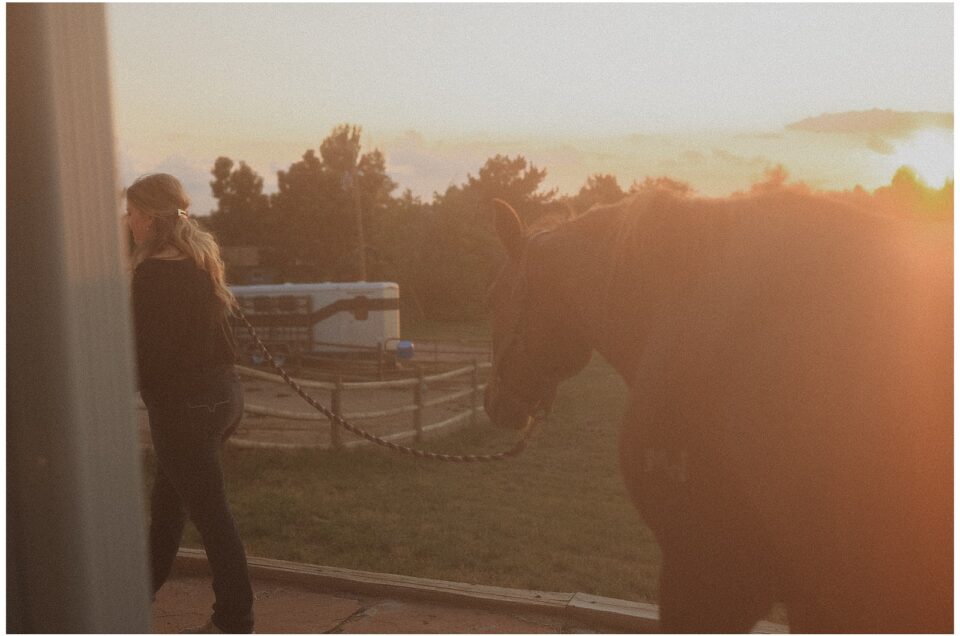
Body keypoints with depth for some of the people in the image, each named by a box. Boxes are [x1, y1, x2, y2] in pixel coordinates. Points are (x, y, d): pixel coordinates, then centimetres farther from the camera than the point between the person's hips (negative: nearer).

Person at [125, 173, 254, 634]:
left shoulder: (153, 273, -18)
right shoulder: (201, 262, 7)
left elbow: (147, 354, -18)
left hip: (184, 405, -9)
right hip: (223, 391, 9)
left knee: (210, 513, 2)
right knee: (166, 501, 24)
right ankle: (144, 585, 42)